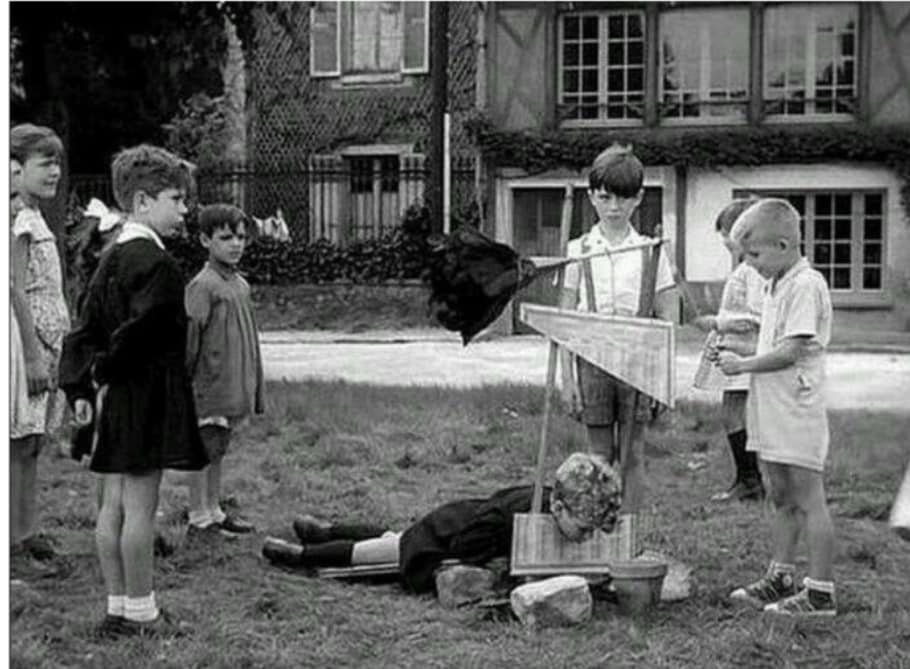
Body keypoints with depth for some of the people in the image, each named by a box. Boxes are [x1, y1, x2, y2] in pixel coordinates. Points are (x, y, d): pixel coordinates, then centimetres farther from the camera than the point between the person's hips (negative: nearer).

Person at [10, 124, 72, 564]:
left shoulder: (33, 218, 16)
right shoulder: (17, 218, -13)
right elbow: (16, 290, -19)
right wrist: (33, 354, -21)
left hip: (44, 345, 9)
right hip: (25, 345, -9)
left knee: (31, 444, 12)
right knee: (17, 444, -5)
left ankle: (24, 533, 18)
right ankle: (13, 538, -1)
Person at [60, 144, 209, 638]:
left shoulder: (111, 258, 13)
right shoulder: (154, 262, -16)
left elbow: (86, 329, 14)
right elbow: (141, 333, -23)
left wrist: (80, 387, 12)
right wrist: (107, 373, -9)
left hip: (117, 395, 9)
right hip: (147, 394, -9)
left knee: (113, 505, 11)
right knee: (140, 505, -3)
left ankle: (118, 606, 19)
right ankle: (140, 612, 4)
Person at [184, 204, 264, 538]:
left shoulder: (241, 285, 12)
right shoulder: (202, 285, -13)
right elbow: (189, 339, -15)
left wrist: (254, 390, 19)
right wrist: (188, 382, -16)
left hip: (233, 389, 8)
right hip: (209, 386, -8)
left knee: (218, 451, 16)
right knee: (204, 452, 0)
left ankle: (214, 511, 24)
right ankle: (199, 518, 7)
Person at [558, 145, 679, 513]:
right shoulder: (578, 251, 4)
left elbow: (668, 316, 4)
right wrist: (566, 374, -1)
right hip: (592, 358, 1)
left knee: (631, 454, 0)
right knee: (600, 455, 5)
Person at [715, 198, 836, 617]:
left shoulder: (806, 285, -15)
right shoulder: (776, 287, 15)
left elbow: (792, 350, -20)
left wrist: (744, 364, -12)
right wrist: (736, 355, 7)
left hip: (797, 411, -9)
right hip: (771, 411, 9)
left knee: (808, 500, -4)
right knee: (781, 499, 16)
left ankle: (820, 592, 1)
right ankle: (779, 578, 24)